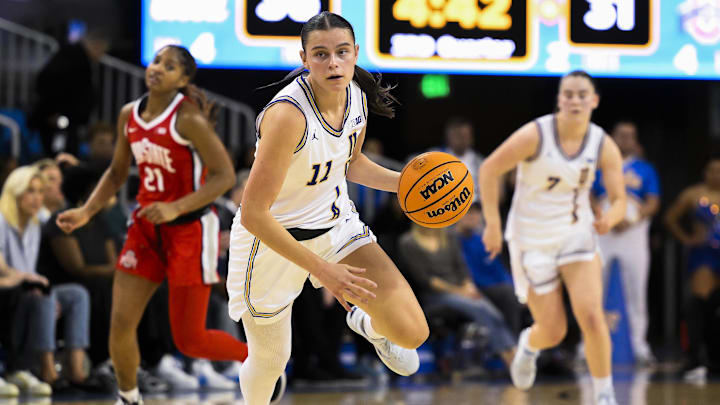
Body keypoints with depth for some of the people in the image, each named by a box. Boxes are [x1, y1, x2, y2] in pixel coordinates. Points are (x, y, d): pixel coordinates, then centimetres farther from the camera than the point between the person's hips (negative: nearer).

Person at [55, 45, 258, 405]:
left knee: (189, 340, -1)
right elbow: (117, 172, 17)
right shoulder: (129, 115, 3)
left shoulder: (188, 117, -17)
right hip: (147, 227, 6)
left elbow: (225, 176, -18)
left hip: (190, 230, -6)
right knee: (120, 325, -1)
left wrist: (175, 208, -27)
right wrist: (86, 212, 4)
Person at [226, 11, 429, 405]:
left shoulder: (358, 97, -9)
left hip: (336, 224, 5)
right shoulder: (288, 114, -32)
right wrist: (321, 269, -31)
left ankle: (369, 325, 32)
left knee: (413, 333, -7)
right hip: (272, 240, -5)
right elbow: (253, 214, -32)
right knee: (270, 363, 11)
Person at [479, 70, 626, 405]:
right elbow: (489, 170, -11)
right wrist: (492, 224, -13)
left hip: (577, 235, 2)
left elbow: (619, 201, -4)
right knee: (553, 332, 2)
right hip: (532, 242, -2)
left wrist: (610, 218, -28)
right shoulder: (535, 135, -19)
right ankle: (529, 344, 41)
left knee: (591, 316, -18)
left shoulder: (604, 147, -8)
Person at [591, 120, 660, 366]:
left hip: (633, 234, 0)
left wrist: (630, 221, -15)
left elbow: (653, 203, 1)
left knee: (636, 292, -1)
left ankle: (639, 345, 4)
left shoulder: (645, 170, 11)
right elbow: (587, 198, 3)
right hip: (602, 235, 0)